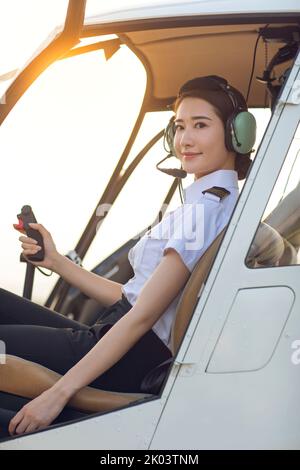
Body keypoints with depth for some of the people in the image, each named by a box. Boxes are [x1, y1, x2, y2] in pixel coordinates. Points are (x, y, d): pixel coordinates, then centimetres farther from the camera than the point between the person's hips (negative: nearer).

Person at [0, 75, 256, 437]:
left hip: (129, 362, -10)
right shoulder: (210, 203, 15)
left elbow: (143, 315, -21)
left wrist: (59, 392, -21)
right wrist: (56, 262, 13)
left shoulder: (207, 208, -15)